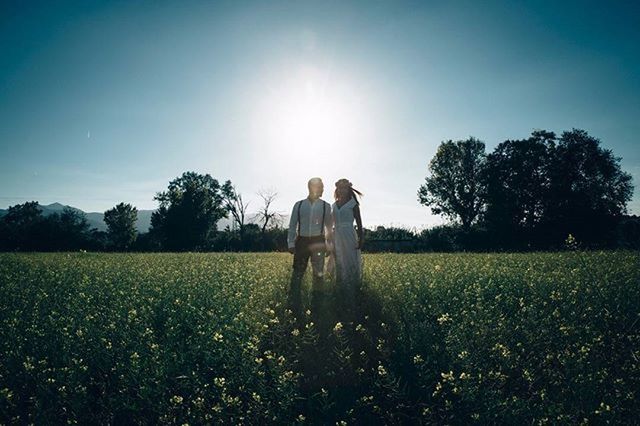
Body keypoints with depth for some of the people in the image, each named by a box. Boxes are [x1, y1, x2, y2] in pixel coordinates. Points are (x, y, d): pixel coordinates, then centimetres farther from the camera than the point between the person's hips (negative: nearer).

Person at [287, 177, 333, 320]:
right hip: (302, 241, 0)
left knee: (318, 274, 2)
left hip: (318, 241, 0)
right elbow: (292, 225, 8)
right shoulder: (299, 205, 7)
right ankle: (294, 308, 5)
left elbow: (329, 226, 11)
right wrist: (291, 243, 2)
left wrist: (329, 244, 8)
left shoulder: (326, 206, 7)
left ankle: (316, 308, 15)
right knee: (297, 274, -2)